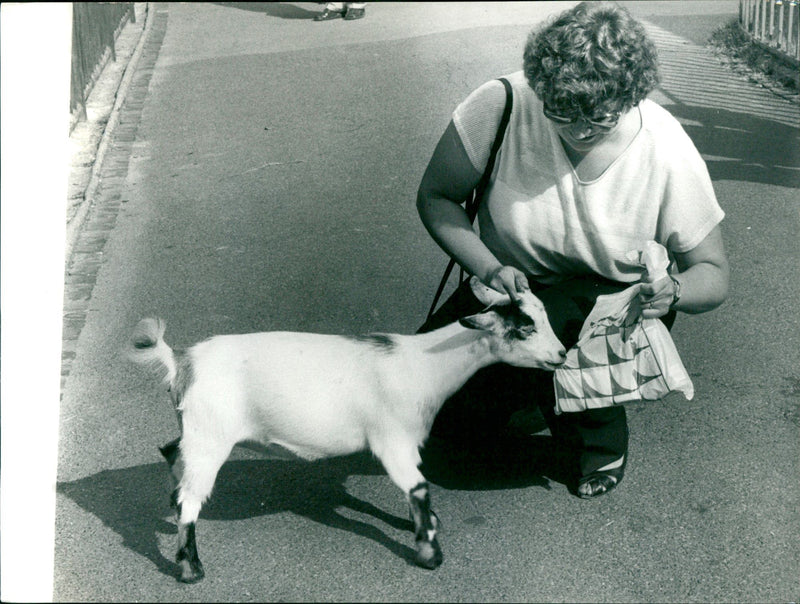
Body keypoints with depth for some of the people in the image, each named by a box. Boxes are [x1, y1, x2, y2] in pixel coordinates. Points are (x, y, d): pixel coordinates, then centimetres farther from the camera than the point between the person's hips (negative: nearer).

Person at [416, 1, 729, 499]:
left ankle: (602, 442, -5)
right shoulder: (504, 105, -23)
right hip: (509, 286, 2)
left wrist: (673, 291, -36)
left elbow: (714, 275, -11)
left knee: (548, 323, -37)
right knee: (444, 413, -17)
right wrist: (489, 269, -28)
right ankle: (533, 386, 18)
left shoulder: (669, 156, -21)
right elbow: (435, 196, -11)